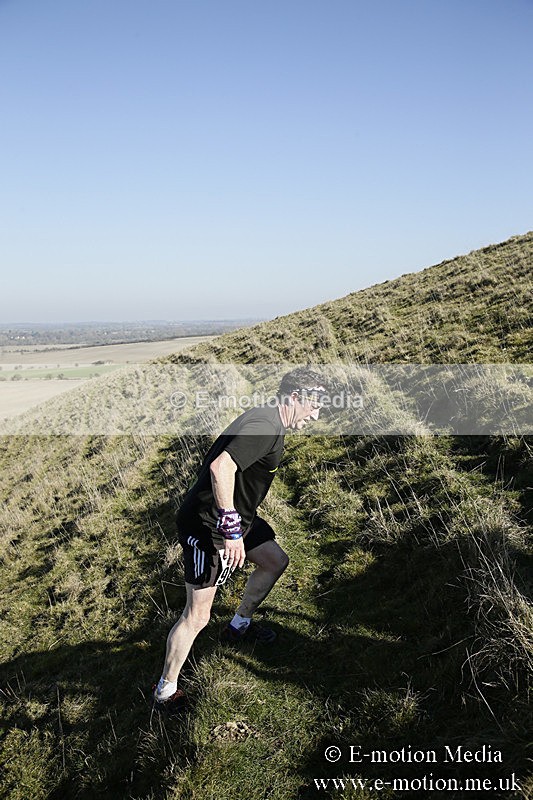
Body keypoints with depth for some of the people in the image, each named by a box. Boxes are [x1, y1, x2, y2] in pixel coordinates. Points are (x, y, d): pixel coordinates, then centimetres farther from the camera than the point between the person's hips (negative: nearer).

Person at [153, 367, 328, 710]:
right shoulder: (265, 427, -25)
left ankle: (240, 626, 42)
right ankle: (166, 691, 13)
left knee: (276, 561, 23)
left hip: (231, 516, 10)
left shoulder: (266, 420, 8)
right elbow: (221, 467, -37)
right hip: (208, 526, -10)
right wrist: (232, 531, -32)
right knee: (198, 615, -4)